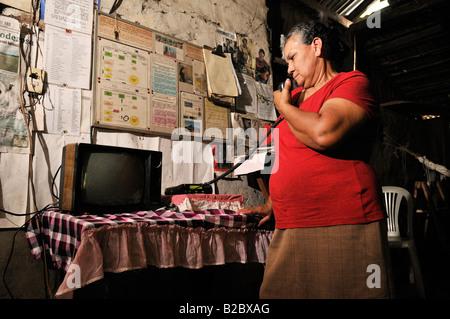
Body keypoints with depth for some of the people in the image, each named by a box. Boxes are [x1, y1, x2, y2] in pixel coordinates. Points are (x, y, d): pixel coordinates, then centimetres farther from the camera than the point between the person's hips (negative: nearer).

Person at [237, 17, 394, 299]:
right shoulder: (296, 97, 19)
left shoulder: (353, 83, -3)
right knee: (275, 292, 8)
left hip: (343, 227, -7)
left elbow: (324, 133, -23)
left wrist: (284, 107, -5)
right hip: (289, 231, 7)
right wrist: (271, 204, 24)